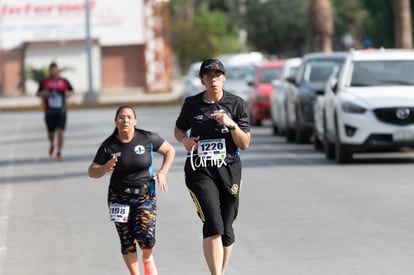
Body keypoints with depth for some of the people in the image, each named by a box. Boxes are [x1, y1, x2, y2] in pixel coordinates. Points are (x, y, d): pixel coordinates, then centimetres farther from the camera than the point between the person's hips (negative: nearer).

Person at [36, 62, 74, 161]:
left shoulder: (64, 81, 4)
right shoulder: (44, 82, 3)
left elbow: (71, 91, 14)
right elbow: (38, 94, 8)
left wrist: (68, 93, -9)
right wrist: (43, 93, -15)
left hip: (61, 112, -1)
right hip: (49, 112, 1)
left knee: (60, 132, -11)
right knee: (51, 133, 9)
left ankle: (59, 152, -3)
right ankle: (52, 145, 42)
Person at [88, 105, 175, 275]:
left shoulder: (147, 139, -8)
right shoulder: (109, 145, -6)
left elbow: (170, 150, 7)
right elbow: (92, 172, -3)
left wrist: (162, 172, -6)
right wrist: (105, 168, -25)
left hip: (145, 195, -1)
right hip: (119, 197, 1)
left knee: (146, 237, -15)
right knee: (127, 241, 0)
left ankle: (147, 259, 20)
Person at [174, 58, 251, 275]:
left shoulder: (235, 103, 3)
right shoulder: (191, 104, 4)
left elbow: (244, 144, 2)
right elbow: (179, 128, 22)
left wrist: (232, 125, -15)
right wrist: (184, 140, 0)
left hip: (229, 170, 2)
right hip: (199, 170, -2)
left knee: (226, 230, 7)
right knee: (213, 225, -19)